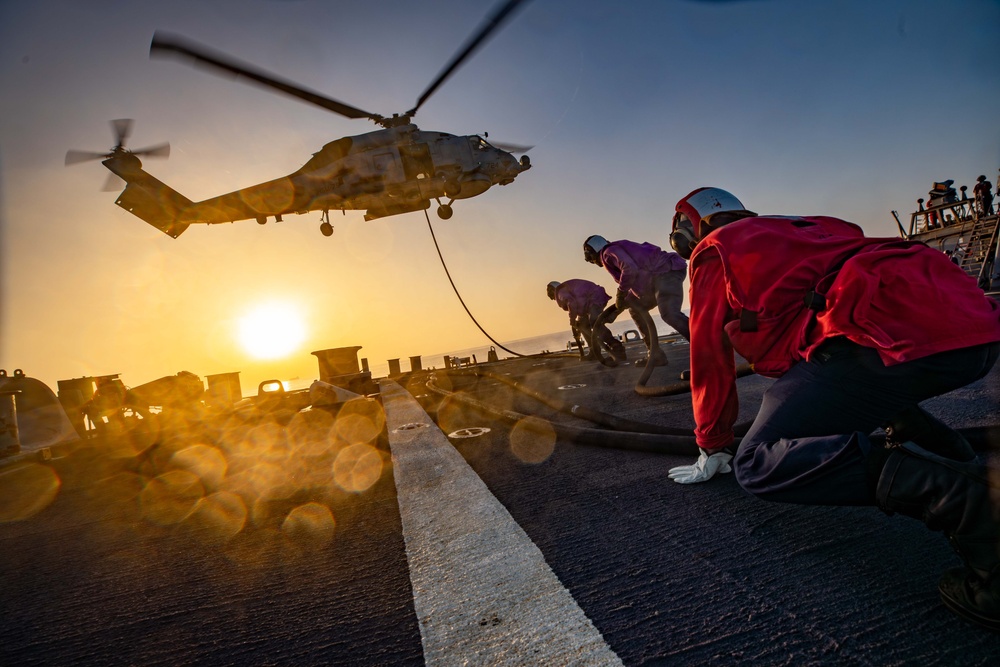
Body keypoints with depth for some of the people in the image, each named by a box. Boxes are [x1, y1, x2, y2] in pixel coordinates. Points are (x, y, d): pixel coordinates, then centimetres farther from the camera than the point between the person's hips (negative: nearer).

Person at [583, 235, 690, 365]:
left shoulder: (609, 252, -4)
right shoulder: (617, 251, 29)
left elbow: (630, 269, -22)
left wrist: (620, 295, -11)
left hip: (667, 271, -10)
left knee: (669, 314, -27)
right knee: (636, 309, 17)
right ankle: (655, 355, 13)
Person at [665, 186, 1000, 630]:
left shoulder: (715, 251, 13)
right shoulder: (797, 229, 35)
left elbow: (710, 358, 15)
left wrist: (713, 448, 26)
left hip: (897, 337, -9)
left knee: (758, 464, -4)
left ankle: (957, 497, -17)